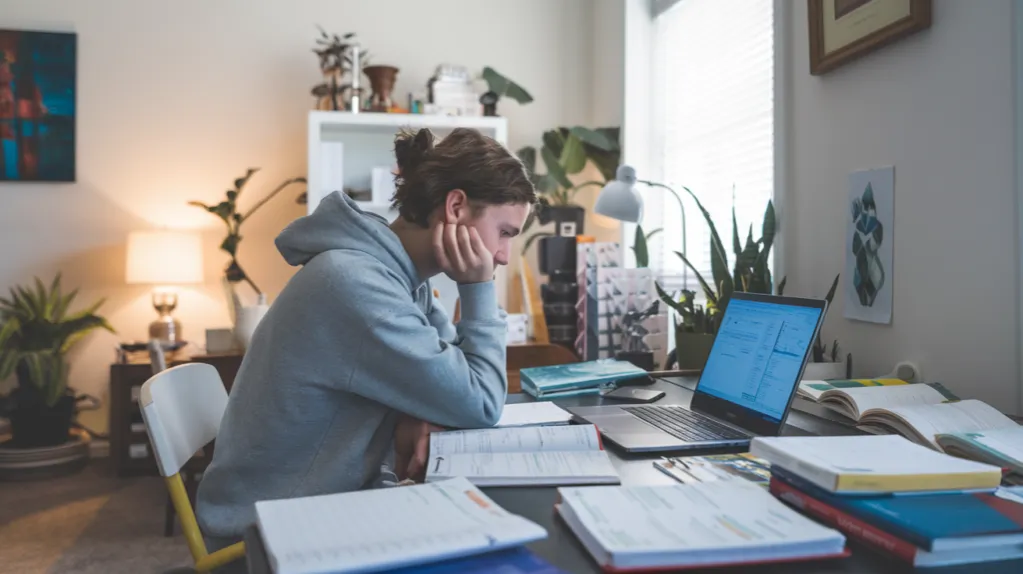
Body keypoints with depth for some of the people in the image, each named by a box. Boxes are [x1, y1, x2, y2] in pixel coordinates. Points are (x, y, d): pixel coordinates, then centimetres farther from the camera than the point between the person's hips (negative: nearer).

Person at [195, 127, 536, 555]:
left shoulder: (403, 272, 0)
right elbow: (480, 405, -22)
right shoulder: (355, 283, -28)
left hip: (343, 497, 8)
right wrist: (479, 289, -15)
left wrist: (424, 411, -12)